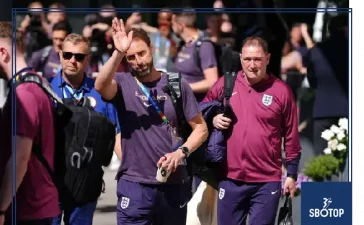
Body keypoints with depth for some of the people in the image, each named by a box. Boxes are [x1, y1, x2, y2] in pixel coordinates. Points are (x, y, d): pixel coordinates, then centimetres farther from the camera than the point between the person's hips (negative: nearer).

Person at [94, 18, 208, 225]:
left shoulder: (176, 84, 4)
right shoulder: (123, 84, -1)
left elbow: (201, 127, 6)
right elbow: (100, 86, -25)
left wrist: (181, 152, -11)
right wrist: (118, 53, -38)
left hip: (174, 184, 2)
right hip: (134, 185, -2)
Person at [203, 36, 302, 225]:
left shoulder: (281, 90, -3)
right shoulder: (225, 84, 2)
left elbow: (291, 136, 3)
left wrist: (292, 174, 3)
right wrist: (212, 119, -5)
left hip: (267, 182, -2)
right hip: (231, 178, 2)